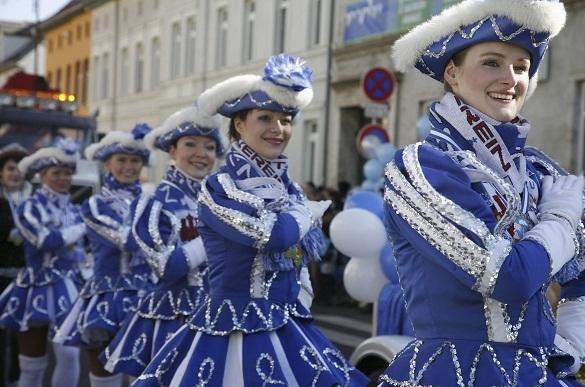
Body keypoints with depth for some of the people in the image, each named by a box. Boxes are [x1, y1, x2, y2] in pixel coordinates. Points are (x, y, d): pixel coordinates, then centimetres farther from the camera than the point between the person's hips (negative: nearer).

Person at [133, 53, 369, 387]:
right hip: (234, 335, -7)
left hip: (287, 333, 7)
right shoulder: (219, 187, -12)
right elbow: (276, 234, -24)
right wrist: (310, 212, -8)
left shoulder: (288, 187, 10)